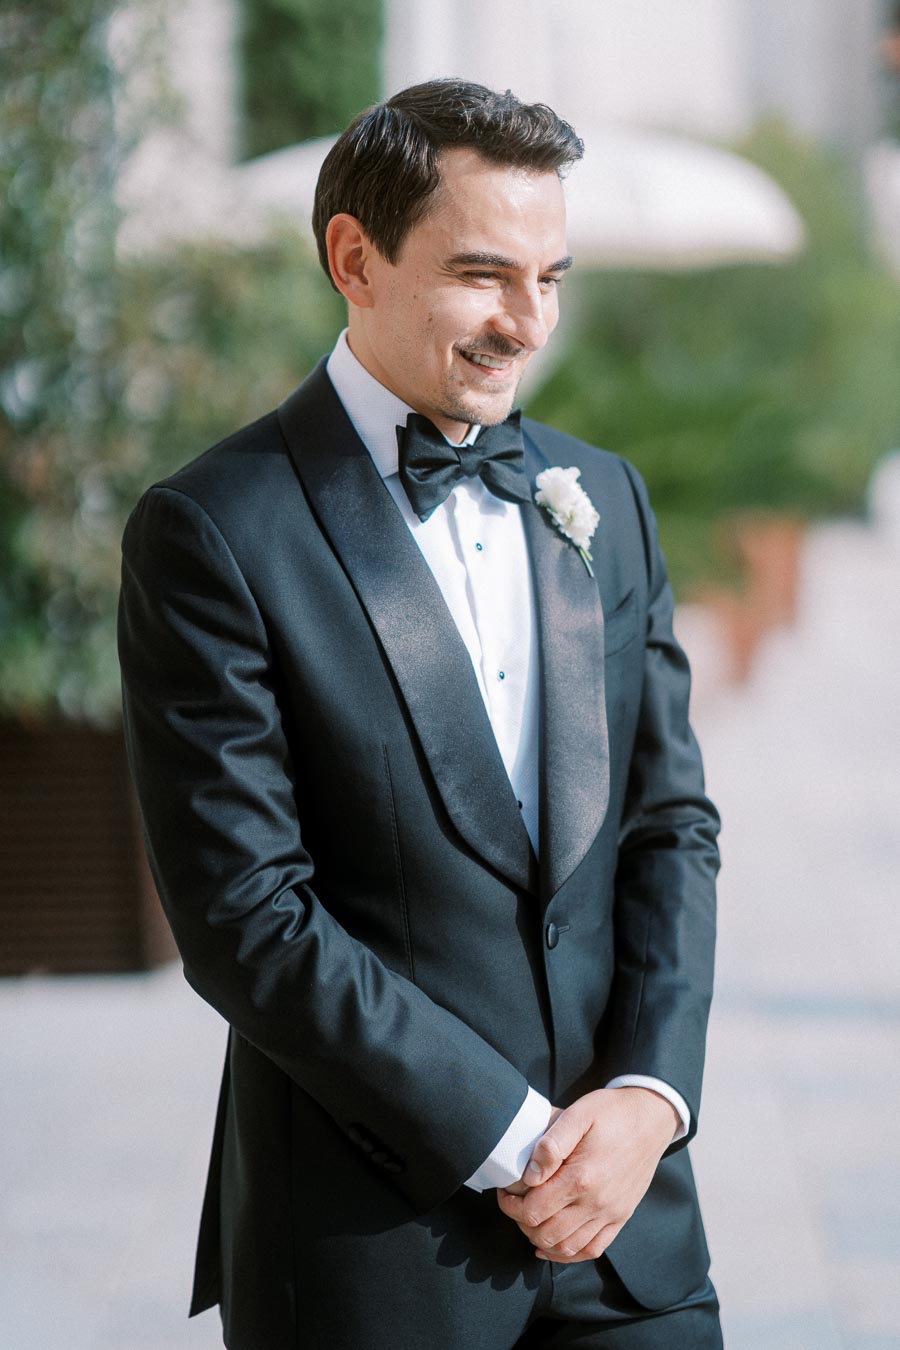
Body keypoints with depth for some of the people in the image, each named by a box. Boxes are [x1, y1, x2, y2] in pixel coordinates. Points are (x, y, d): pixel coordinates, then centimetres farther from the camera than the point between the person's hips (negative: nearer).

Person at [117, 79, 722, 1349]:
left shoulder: (602, 498, 11)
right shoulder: (212, 532, -8)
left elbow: (670, 820, 10)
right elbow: (243, 914, -12)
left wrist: (651, 1091, -6)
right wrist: (508, 1138, -13)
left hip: (625, 1197, 5)